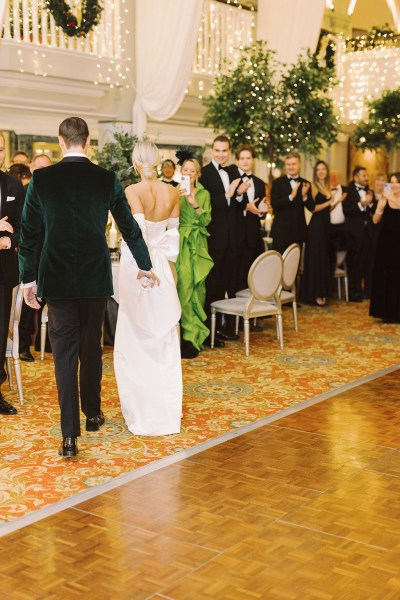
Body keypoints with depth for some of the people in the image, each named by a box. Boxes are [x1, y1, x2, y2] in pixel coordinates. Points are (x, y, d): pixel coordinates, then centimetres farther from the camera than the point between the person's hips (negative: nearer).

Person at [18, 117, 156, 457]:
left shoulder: (41, 179, -4)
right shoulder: (107, 180, -1)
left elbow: (29, 233, 0)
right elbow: (129, 227, 8)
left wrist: (28, 278, 9)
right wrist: (145, 265, 22)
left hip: (57, 278, -1)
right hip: (96, 276, 2)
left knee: (64, 352, 1)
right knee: (92, 346, 17)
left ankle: (70, 435, -3)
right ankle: (92, 414, 33)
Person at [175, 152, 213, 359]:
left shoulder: (203, 194, 11)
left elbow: (206, 220, 0)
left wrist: (194, 203, -13)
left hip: (197, 245, 2)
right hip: (179, 243, -2)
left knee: (196, 288, 2)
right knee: (183, 286, -10)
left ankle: (191, 333, 13)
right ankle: (190, 336, -5)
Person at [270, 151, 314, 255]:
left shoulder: (305, 184, 8)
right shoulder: (277, 182, 0)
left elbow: (311, 208, 4)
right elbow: (274, 205, -11)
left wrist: (304, 196, -15)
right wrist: (291, 196, -22)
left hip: (298, 230, 3)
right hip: (281, 230, -3)